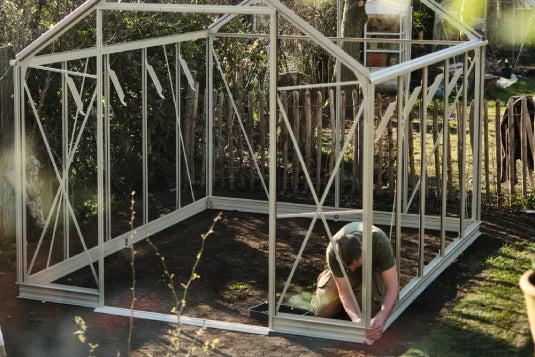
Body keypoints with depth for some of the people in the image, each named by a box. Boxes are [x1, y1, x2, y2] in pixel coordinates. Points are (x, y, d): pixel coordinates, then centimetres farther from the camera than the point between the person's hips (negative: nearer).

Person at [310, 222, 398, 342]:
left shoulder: (380, 241, -42)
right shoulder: (333, 251, -37)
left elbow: (392, 286, -39)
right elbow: (344, 291, -29)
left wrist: (381, 318, -53)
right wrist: (356, 318, -48)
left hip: (373, 267, 0)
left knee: (371, 311, -21)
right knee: (322, 310, -13)